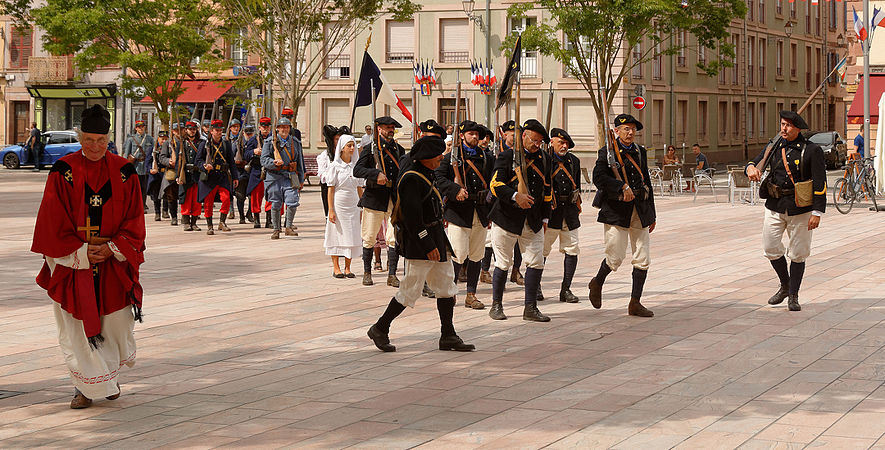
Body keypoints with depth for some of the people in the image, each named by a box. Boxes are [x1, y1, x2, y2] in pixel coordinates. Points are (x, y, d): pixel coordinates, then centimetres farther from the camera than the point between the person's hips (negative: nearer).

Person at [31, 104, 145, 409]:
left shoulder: (124, 172, 1)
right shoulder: (63, 172, -4)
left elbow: (134, 221, 3)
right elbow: (53, 222, -4)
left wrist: (113, 249, -11)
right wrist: (81, 254, -11)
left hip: (113, 263, 1)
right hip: (72, 263, -1)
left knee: (116, 321, 5)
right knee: (78, 326, -1)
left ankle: (110, 375, 30)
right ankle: (86, 386, 12)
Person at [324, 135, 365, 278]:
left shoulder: (356, 165, 8)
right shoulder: (335, 166, -4)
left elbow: (359, 188, 13)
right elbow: (331, 189, -5)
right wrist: (331, 210, -10)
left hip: (353, 204, 4)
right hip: (339, 204, -4)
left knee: (352, 236, 3)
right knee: (337, 234, 0)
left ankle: (347, 268, 10)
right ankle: (336, 268, 8)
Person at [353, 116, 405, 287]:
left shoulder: (399, 149, 14)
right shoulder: (370, 149, 1)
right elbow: (357, 170, -8)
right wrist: (376, 174, -22)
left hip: (395, 198, 3)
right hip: (374, 197, -3)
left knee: (395, 239, -3)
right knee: (369, 238, 3)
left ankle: (392, 275, 2)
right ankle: (367, 273, 17)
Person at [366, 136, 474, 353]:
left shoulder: (425, 176, 15)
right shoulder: (411, 179, -16)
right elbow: (411, 217, -21)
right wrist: (427, 245, -22)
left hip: (435, 240, 10)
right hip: (419, 245, -10)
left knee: (446, 286, 9)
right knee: (411, 290, -4)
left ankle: (448, 336, 13)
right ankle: (380, 329, 9)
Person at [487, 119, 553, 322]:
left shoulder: (544, 158, 12)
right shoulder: (507, 156, -4)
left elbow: (547, 190, 19)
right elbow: (495, 185, -13)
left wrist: (545, 218, 16)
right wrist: (515, 196, -28)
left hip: (533, 221, 5)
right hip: (507, 219, -4)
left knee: (536, 263, -1)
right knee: (503, 263, 2)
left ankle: (530, 308, 6)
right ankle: (496, 305, 16)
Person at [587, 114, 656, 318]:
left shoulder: (640, 152, 14)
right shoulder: (607, 152, -3)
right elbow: (598, 177, -18)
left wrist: (651, 215, 18)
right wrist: (622, 187, -25)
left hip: (640, 210, 5)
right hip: (616, 210, -5)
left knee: (642, 259, 1)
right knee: (615, 257, -6)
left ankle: (635, 303, 8)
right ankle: (597, 283, 24)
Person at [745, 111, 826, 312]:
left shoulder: (812, 150, -7)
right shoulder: (774, 146, 7)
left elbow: (820, 184, -8)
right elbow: (756, 162, 10)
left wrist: (817, 212, -14)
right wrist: (751, 169, -17)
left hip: (800, 209, -4)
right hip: (774, 205, 4)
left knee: (797, 254, 3)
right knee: (771, 249, 3)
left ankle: (793, 296, 16)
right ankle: (784, 285, 26)